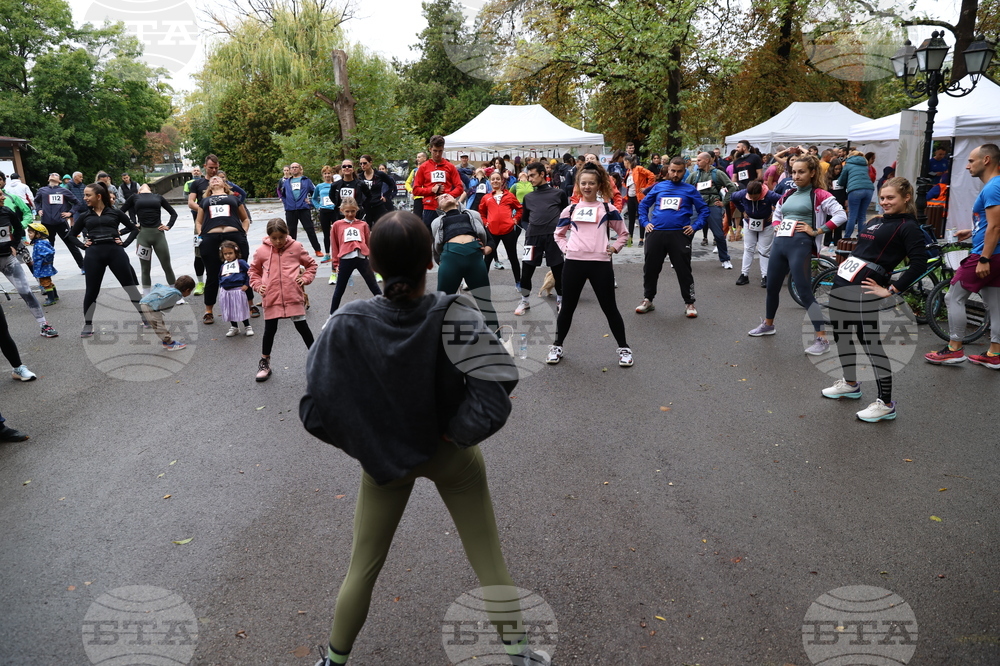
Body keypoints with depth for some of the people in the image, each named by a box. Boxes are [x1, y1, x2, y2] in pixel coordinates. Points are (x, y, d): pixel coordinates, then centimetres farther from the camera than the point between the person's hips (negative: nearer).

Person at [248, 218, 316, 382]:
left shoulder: (296, 247, 0)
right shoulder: (262, 251, 1)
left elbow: (311, 264, 12)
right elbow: (254, 270, 16)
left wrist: (305, 278, -2)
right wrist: (257, 284, 2)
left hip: (294, 296, -1)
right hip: (272, 298, 1)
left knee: (302, 327, 6)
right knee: (269, 330, 10)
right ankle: (264, 362, 25)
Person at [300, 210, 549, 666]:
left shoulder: (348, 325, -21)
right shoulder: (453, 314, -25)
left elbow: (314, 411, -18)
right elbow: (493, 402, -30)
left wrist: (363, 443, -4)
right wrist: (454, 433, -13)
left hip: (382, 458, 1)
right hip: (452, 457, -1)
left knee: (362, 570, 21)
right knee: (490, 563, 18)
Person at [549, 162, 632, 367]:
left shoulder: (608, 209, 7)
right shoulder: (570, 210, 11)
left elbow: (624, 234, 15)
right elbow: (559, 234, 22)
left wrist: (614, 248, 0)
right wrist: (566, 248, 6)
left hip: (601, 263, -1)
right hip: (573, 263, 2)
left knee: (609, 307, 5)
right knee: (567, 307, 10)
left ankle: (623, 348, 18)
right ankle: (557, 346, 24)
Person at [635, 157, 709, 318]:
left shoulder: (690, 189, 7)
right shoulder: (659, 187, 12)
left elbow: (704, 210, 8)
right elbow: (643, 204, 19)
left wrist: (695, 226, -4)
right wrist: (645, 222, 6)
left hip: (680, 234, -2)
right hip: (656, 233, 2)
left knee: (684, 270, 0)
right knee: (650, 268, 9)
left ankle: (689, 303, 11)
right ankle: (647, 300, 24)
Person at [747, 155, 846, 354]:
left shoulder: (819, 195, -4)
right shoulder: (788, 195, 15)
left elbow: (841, 216, -13)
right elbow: (776, 214, 32)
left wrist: (816, 231, -12)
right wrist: (777, 226, 12)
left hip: (800, 245, -7)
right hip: (779, 243, 7)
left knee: (804, 291, -10)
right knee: (772, 287, 16)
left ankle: (822, 338, -5)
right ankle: (768, 324, 39)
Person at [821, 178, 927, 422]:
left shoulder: (908, 227, -5)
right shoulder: (875, 222, 19)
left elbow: (918, 264, -15)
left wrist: (891, 290, -17)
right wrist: (847, 265, 12)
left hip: (863, 292, -9)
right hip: (841, 284, 9)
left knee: (871, 343, -7)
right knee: (841, 335, 17)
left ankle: (885, 404, 1)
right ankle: (850, 384, 36)